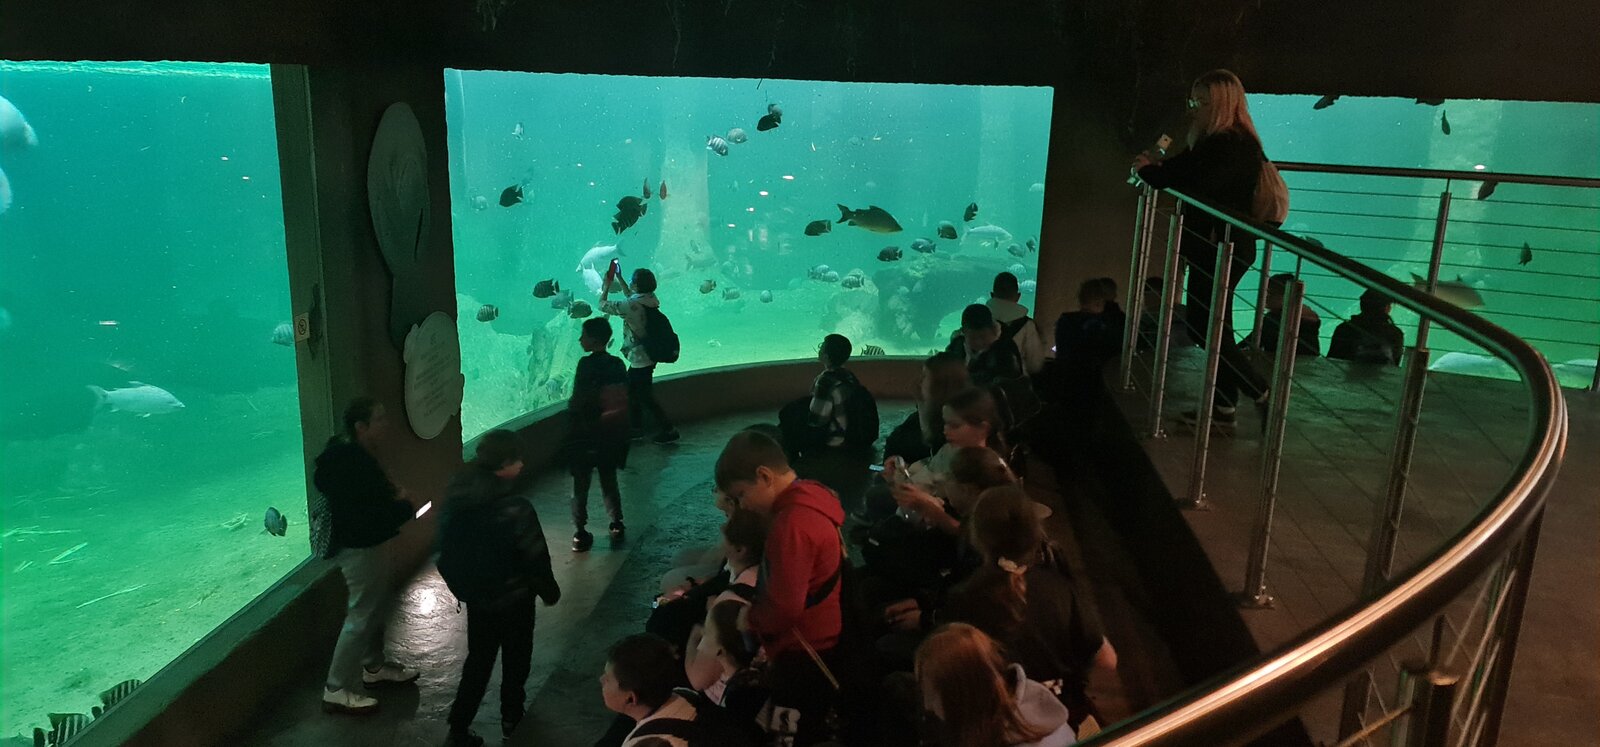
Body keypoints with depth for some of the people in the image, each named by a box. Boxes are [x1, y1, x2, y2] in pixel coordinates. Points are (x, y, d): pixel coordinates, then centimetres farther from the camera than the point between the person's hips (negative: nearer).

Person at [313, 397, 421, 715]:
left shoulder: (353, 457, 4)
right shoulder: (354, 465, -28)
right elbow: (375, 517, -29)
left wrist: (396, 499, -4)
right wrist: (406, 507, -11)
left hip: (364, 544, 11)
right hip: (359, 548, -11)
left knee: (379, 605, 23)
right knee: (361, 617, -2)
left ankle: (374, 667, 40)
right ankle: (336, 691, 8)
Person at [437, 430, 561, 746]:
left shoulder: (457, 498, -8)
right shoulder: (515, 507, -28)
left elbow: (446, 550, 2)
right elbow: (535, 557, -20)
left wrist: (462, 587, 16)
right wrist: (550, 591, -2)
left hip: (475, 597, 5)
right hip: (513, 598, -5)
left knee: (478, 660, 20)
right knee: (516, 658, 20)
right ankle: (511, 716, 37)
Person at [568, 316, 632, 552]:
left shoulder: (587, 364, -15)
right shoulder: (618, 364, 1)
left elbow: (577, 402, -17)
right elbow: (624, 400, 5)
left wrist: (570, 417, 0)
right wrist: (621, 431, 14)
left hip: (586, 435, -5)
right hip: (612, 434, 5)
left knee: (581, 484, 4)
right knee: (609, 480, 18)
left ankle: (580, 534, 4)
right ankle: (617, 526, 21)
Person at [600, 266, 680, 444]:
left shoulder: (631, 305, -24)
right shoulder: (651, 300, 1)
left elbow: (603, 305, -12)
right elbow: (630, 295, 24)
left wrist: (606, 286, 4)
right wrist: (618, 279, 27)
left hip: (640, 359, -9)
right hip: (648, 355, 9)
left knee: (645, 397, 1)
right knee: (630, 390, 21)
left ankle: (668, 430, 5)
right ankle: (636, 428, 29)